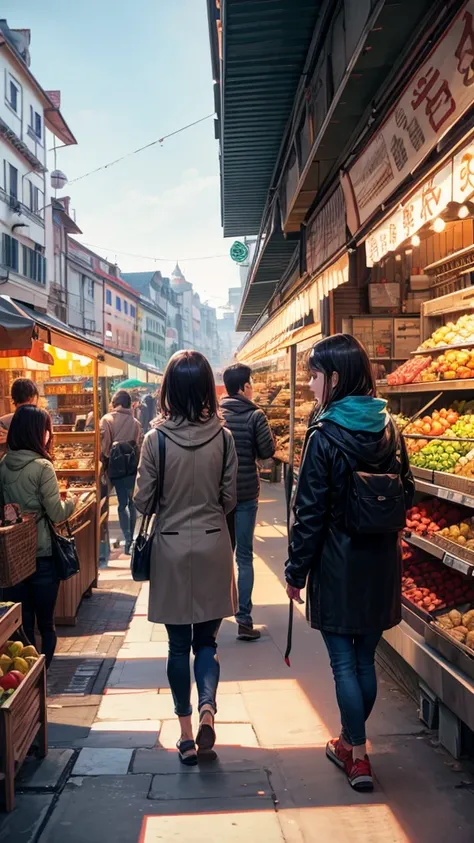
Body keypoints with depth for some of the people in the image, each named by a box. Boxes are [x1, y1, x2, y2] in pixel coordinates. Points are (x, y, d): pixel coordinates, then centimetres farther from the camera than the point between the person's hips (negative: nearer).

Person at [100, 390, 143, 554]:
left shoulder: (107, 419, -4)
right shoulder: (135, 422, 4)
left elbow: (104, 445, -10)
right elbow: (139, 445, 1)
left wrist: (103, 464, 1)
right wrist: (135, 461, 12)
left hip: (116, 465, -3)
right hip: (131, 465, 3)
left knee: (123, 503, -2)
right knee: (130, 501, 14)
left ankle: (128, 540, -8)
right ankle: (130, 538, 20)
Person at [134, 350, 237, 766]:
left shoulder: (156, 440, -11)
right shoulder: (223, 437, -7)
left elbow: (143, 501, -5)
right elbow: (230, 500, 0)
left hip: (171, 548, -1)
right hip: (213, 546, 1)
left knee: (179, 645, 12)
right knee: (207, 640, 15)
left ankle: (187, 735, 20)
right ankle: (208, 709, -6)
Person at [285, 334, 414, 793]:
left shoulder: (325, 436, -16)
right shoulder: (388, 427, 1)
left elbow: (309, 512, -14)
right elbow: (406, 492, 8)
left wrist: (296, 570, -5)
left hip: (338, 564, -6)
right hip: (382, 563, 6)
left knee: (344, 661, 7)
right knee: (365, 659, 17)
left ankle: (358, 756, 15)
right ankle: (350, 740, 35)